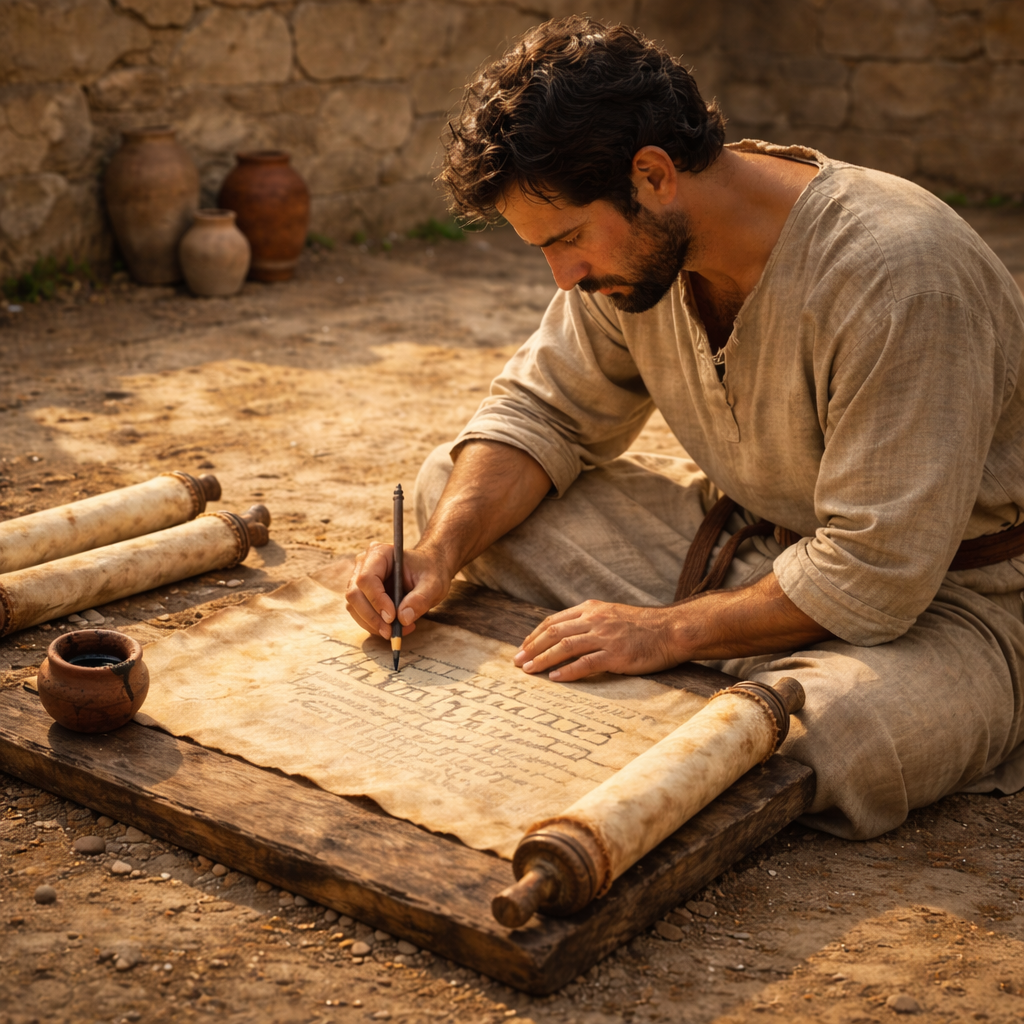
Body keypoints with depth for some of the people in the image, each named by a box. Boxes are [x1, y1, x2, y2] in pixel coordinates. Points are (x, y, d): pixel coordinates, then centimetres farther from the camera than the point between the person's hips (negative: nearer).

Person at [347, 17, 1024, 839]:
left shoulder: (894, 276, -31)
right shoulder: (628, 242, -8)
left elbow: (876, 574, -29)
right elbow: (544, 413, 2)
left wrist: (668, 632, -24)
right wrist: (442, 553, -14)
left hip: (942, 593, -6)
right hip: (743, 538, 7)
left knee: (827, 744, -41)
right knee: (453, 484, -2)